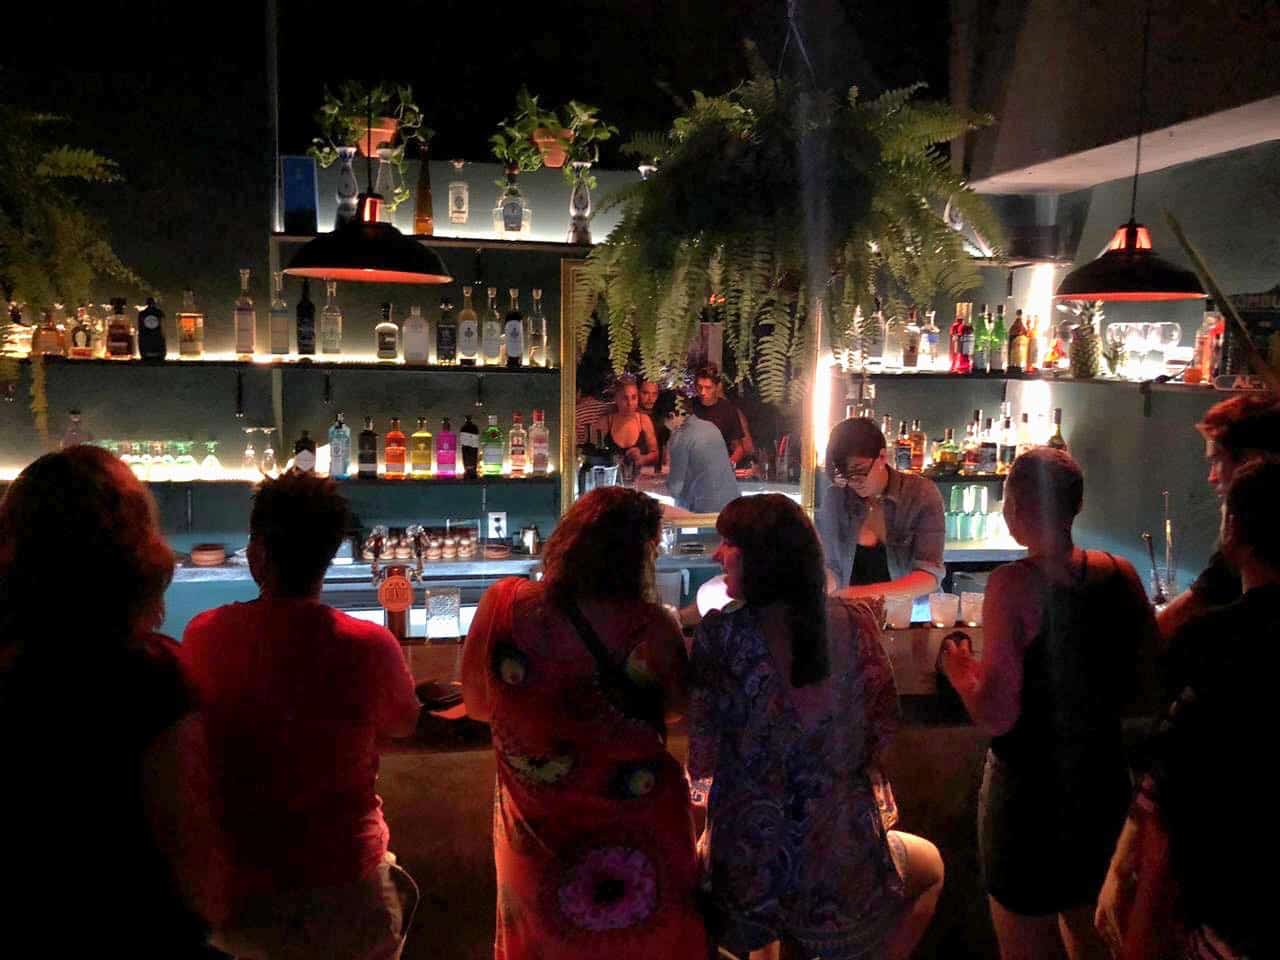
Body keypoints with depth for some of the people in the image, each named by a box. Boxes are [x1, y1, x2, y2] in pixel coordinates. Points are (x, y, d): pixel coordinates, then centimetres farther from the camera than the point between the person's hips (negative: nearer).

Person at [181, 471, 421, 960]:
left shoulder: (203, 636, -12)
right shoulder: (370, 647, -18)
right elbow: (404, 724, 4)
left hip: (234, 902, 2)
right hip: (343, 906, -2)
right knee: (398, 891, 29)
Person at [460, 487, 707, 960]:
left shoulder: (503, 606, -17)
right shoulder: (651, 627, -23)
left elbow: (478, 703, -1)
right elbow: (680, 703, -3)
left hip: (539, 835, 2)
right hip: (637, 834, -1)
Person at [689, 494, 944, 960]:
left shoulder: (722, 632, -12)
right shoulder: (855, 622, -5)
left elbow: (700, 764, -10)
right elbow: (882, 739, 2)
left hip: (747, 868, -1)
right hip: (844, 862, 2)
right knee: (930, 865, 36)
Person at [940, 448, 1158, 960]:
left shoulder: (1014, 583, -22)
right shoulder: (1120, 574, -4)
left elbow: (996, 716, -24)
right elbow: (1144, 686, 6)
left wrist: (955, 665, -6)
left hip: (1029, 788, -6)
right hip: (1104, 778, 6)